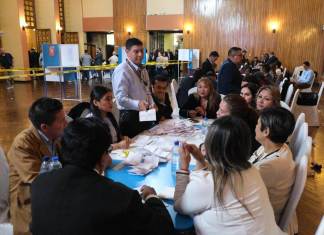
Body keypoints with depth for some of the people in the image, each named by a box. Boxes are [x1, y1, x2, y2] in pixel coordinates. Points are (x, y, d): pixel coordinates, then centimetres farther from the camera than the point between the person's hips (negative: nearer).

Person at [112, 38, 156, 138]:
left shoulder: (142, 69, 11)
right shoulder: (122, 70, -16)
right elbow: (121, 98, -23)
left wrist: (151, 103, -1)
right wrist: (137, 104, -39)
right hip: (130, 116, -8)